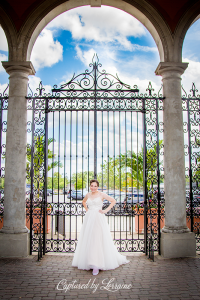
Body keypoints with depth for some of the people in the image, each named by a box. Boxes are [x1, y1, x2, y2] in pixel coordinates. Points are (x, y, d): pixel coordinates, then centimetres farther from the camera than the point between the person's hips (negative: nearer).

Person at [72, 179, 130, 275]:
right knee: (88, 240, 6)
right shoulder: (88, 195, 11)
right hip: (89, 219, 5)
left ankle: (96, 265, -11)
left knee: (98, 240, -11)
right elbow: (83, 202, 32)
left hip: (98, 219, -5)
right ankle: (90, 261, 20)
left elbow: (113, 201, -1)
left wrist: (106, 210, -5)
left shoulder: (101, 194, -2)